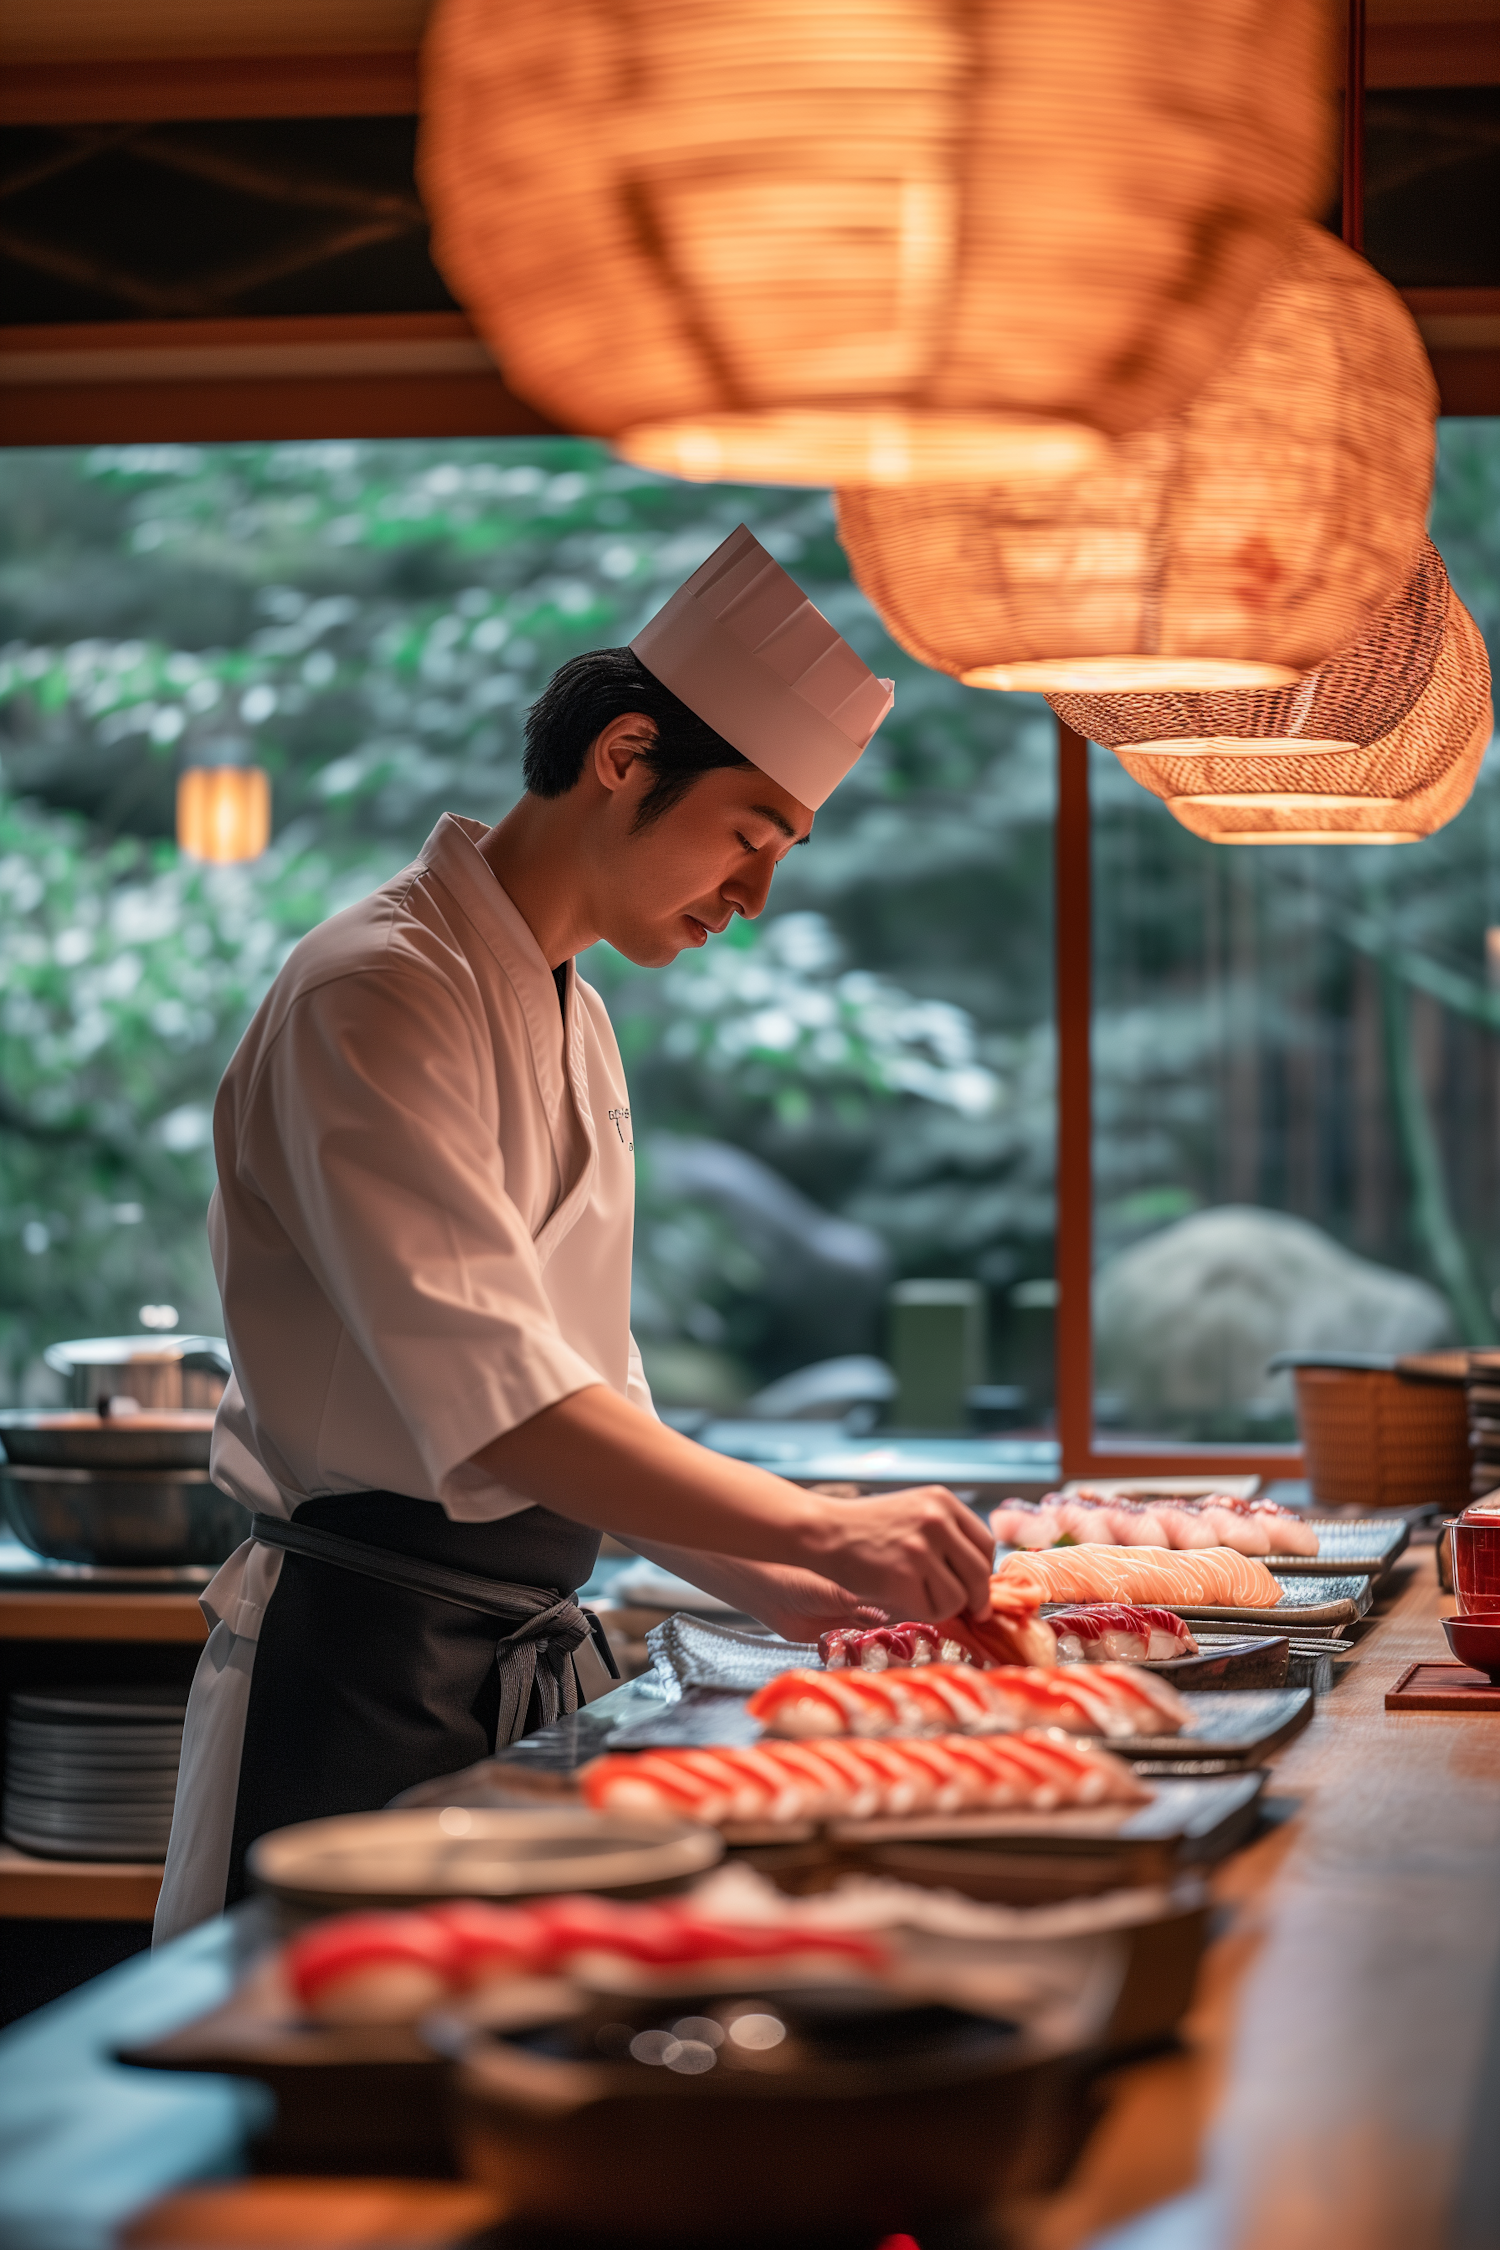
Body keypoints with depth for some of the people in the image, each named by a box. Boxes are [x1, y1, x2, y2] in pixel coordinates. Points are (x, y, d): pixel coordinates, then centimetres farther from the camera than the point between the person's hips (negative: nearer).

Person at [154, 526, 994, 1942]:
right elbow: (491, 1397, -27)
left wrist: (786, 1592, 9)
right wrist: (822, 1529, -31)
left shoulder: (571, 1021, 15)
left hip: (529, 1659, 9)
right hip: (365, 1677, -9)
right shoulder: (377, 993, -15)